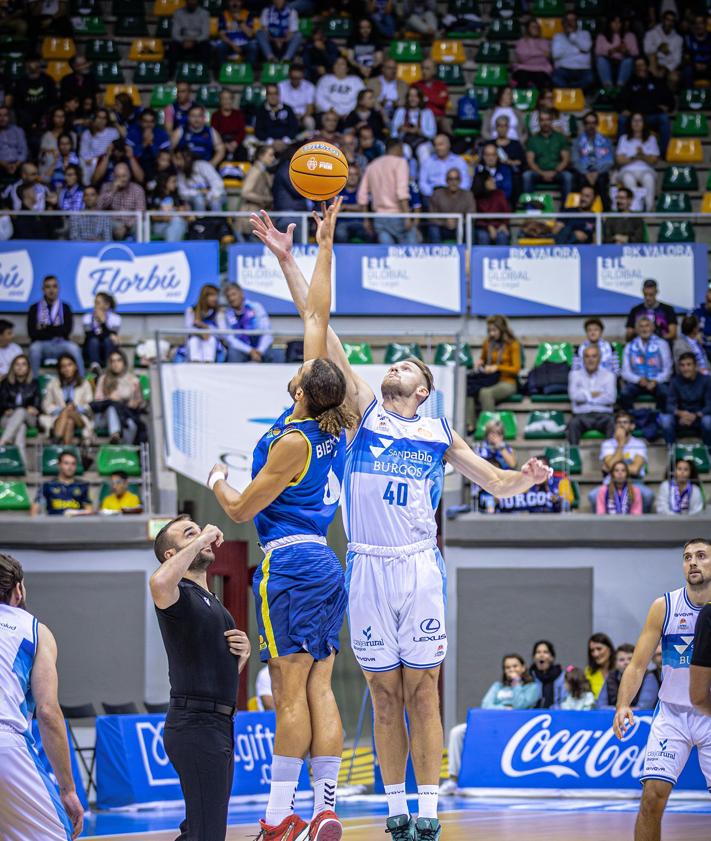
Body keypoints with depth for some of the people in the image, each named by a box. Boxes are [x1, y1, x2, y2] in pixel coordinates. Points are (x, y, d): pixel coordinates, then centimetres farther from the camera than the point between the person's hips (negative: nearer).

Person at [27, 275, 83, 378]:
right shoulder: (35, 309, 5)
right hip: (42, 344, 0)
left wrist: (45, 329, -8)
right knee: (34, 349, -34)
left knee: (74, 349, -31)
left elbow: (66, 330, -5)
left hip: (60, 345, 0)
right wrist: (55, 329, -9)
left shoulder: (65, 308, 7)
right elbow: (32, 333, -4)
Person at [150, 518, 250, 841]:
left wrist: (243, 651, 7)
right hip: (195, 725, -10)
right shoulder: (178, 595, -7)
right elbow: (159, 581, -33)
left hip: (218, 726, 10)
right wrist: (200, 540, -20)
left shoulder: (211, 601, 22)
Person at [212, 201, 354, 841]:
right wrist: (324, 246, 16)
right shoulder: (336, 419, 4)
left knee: (290, 692, -9)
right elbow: (317, 317, 12)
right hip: (326, 564, 8)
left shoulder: (293, 441, -14)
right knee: (319, 688, 4)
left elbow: (241, 509, -6)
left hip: (288, 562, -8)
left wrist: (220, 480, 14)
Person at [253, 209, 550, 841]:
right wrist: (288, 262, 1)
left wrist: (527, 477, -9)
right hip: (367, 568, 0)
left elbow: (497, 484, 15)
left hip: (420, 567, 0)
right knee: (385, 697, 4)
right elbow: (322, 332, 5)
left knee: (422, 694, -1)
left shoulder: (440, 434, 12)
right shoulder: (363, 411, 10)